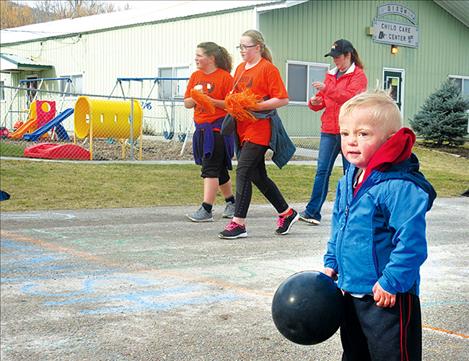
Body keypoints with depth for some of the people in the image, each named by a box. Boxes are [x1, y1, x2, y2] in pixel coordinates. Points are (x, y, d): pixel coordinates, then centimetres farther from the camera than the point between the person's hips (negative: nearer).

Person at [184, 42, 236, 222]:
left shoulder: (225, 77, -9)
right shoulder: (195, 76, 11)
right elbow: (187, 103, 10)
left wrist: (211, 100, -23)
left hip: (218, 128, -7)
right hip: (201, 128, 7)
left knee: (210, 169, -11)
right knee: (219, 169, 16)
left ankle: (206, 210, -10)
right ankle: (231, 203, 31)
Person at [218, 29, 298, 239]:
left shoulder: (268, 68, -8)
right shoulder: (240, 68, 15)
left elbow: (283, 99, -12)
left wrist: (255, 105, -18)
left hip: (259, 129, -8)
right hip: (242, 128, 8)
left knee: (243, 170, -13)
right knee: (257, 175, 12)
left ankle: (238, 223, -8)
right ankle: (286, 213, 26)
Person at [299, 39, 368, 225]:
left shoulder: (358, 75, -2)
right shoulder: (331, 75, 18)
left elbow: (351, 97, -18)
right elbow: (322, 101, 20)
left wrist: (327, 89, -24)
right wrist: (314, 102, -3)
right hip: (329, 130, 5)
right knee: (322, 171, 0)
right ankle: (312, 212, -1)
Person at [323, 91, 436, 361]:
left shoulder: (401, 186, -23)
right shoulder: (347, 181, 5)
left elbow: (411, 243, -24)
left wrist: (391, 282, -22)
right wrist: (331, 263, 16)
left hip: (388, 298, -8)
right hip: (351, 291, 8)